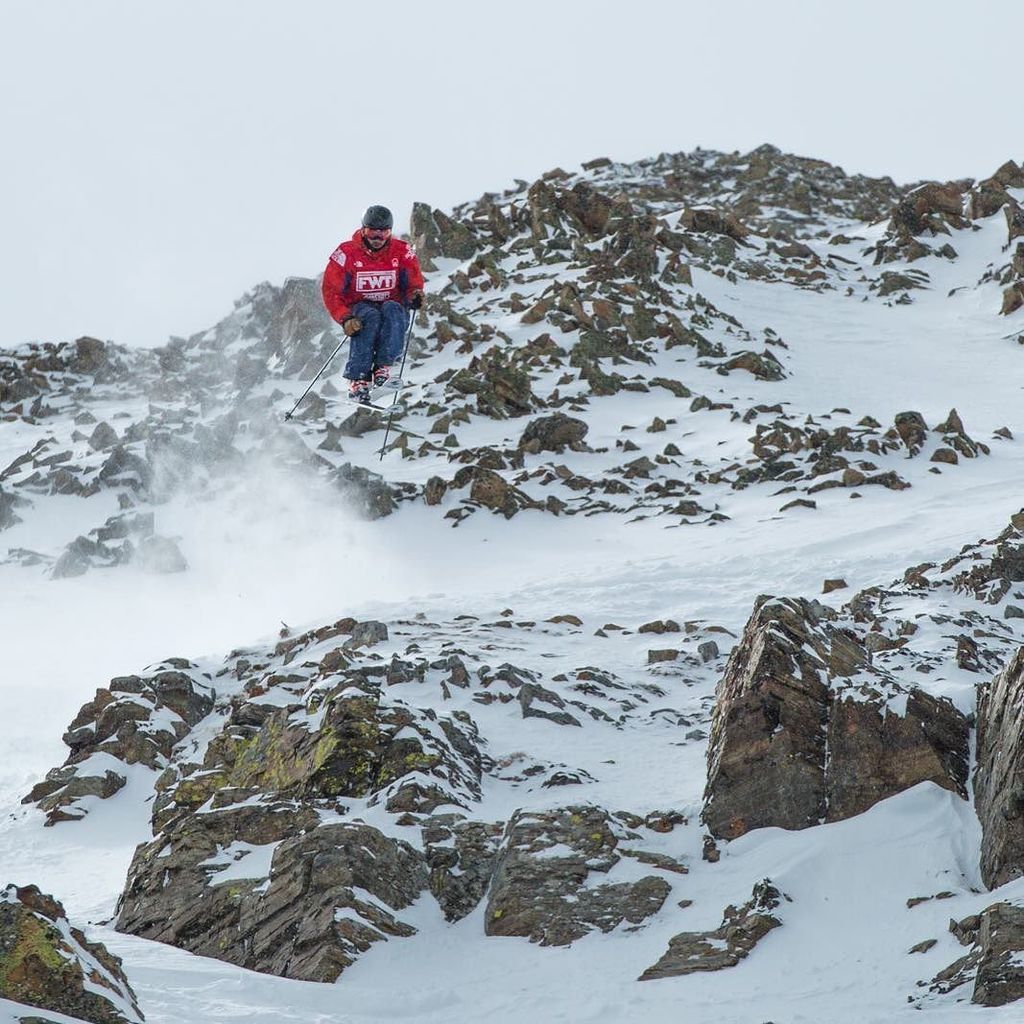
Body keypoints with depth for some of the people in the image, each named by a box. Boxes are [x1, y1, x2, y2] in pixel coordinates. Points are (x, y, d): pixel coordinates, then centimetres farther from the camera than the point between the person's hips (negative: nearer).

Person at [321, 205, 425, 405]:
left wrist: (415, 295, -24)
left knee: (391, 309, -34)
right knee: (370, 317, -35)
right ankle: (358, 379, -40)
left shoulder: (403, 252, -2)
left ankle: (383, 367, -38)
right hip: (358, 310, -1)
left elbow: (414, 283, 2)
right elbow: (331, 291, -8)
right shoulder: (347, 253, -8)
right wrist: (345, 318, -23)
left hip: (392, 309, 1)